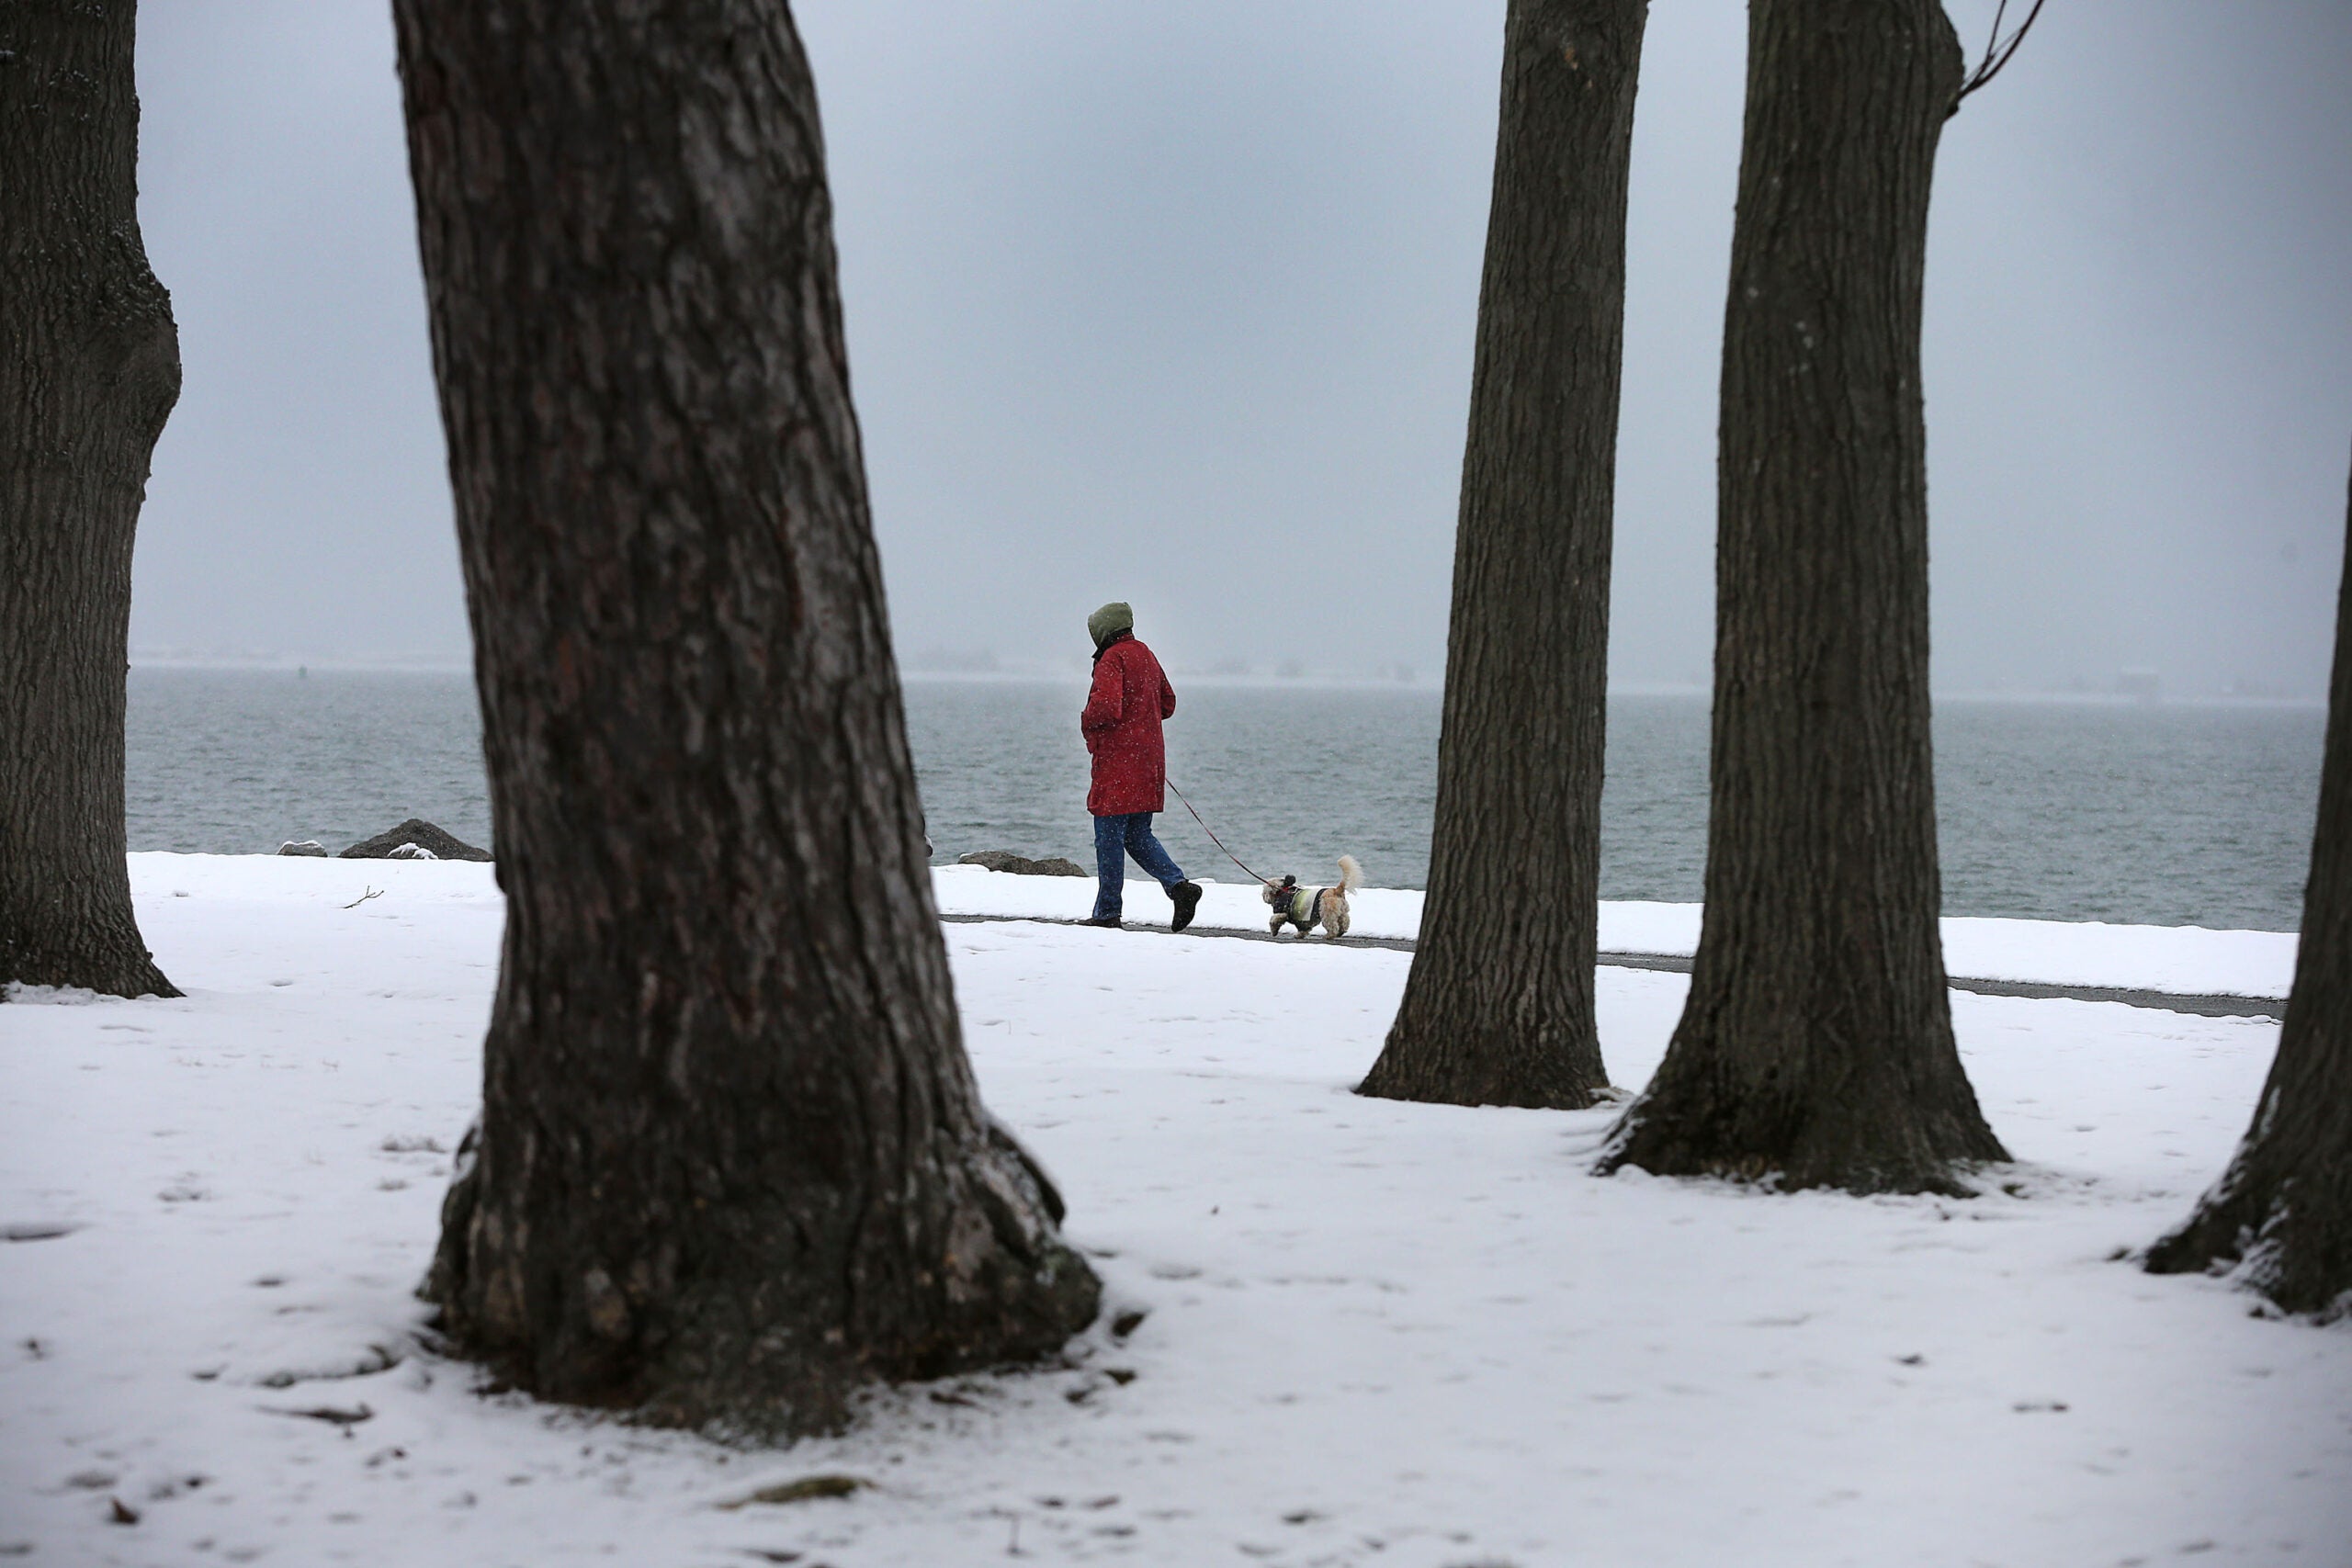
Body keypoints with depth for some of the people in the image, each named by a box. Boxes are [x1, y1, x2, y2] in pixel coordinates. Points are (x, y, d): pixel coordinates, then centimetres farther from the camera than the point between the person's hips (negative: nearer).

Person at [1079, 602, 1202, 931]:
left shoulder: (1112, 659, -12)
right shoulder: (1145, 655, 15)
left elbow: (1105, 706, -24)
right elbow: (1168, 703, 23)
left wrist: (1086, 722, -4)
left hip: (1117, 762, -8)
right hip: (1148, 760, 9)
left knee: (1109, 838, -2)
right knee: (1138, 836, 14)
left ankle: (1107, 912, 0)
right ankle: (1179, 885, -4)